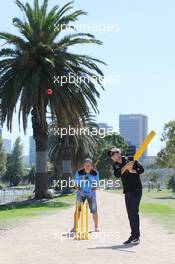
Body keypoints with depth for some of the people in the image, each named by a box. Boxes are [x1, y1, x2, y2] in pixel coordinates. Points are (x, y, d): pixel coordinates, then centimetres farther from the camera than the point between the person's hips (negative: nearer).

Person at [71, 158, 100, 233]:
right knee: (78, 209, -11)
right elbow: (76, 184, -1)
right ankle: (74, 227, -6)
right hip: (81, 193, 0)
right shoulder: (79, 172, -9)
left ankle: (96, 227, 14)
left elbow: (96, 185, -2)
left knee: (94, 211, -4)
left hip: (91, 193, 0)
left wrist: (92, 191, -18)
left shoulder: (95, 173, -8)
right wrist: (80, 190, -17)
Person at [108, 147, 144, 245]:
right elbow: (117, 174, -11)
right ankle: (134, 237, 15)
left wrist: (132, 171, -27)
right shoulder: (116, 165, 10)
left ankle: (136, 236, -12)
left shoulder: (130, 159, -2)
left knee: (134, 212, -12)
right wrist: (126, 167, -24)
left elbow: (141, 169, -10)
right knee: (130, 214, 8)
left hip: (136, 189, -6)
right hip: (127, 191, 6)